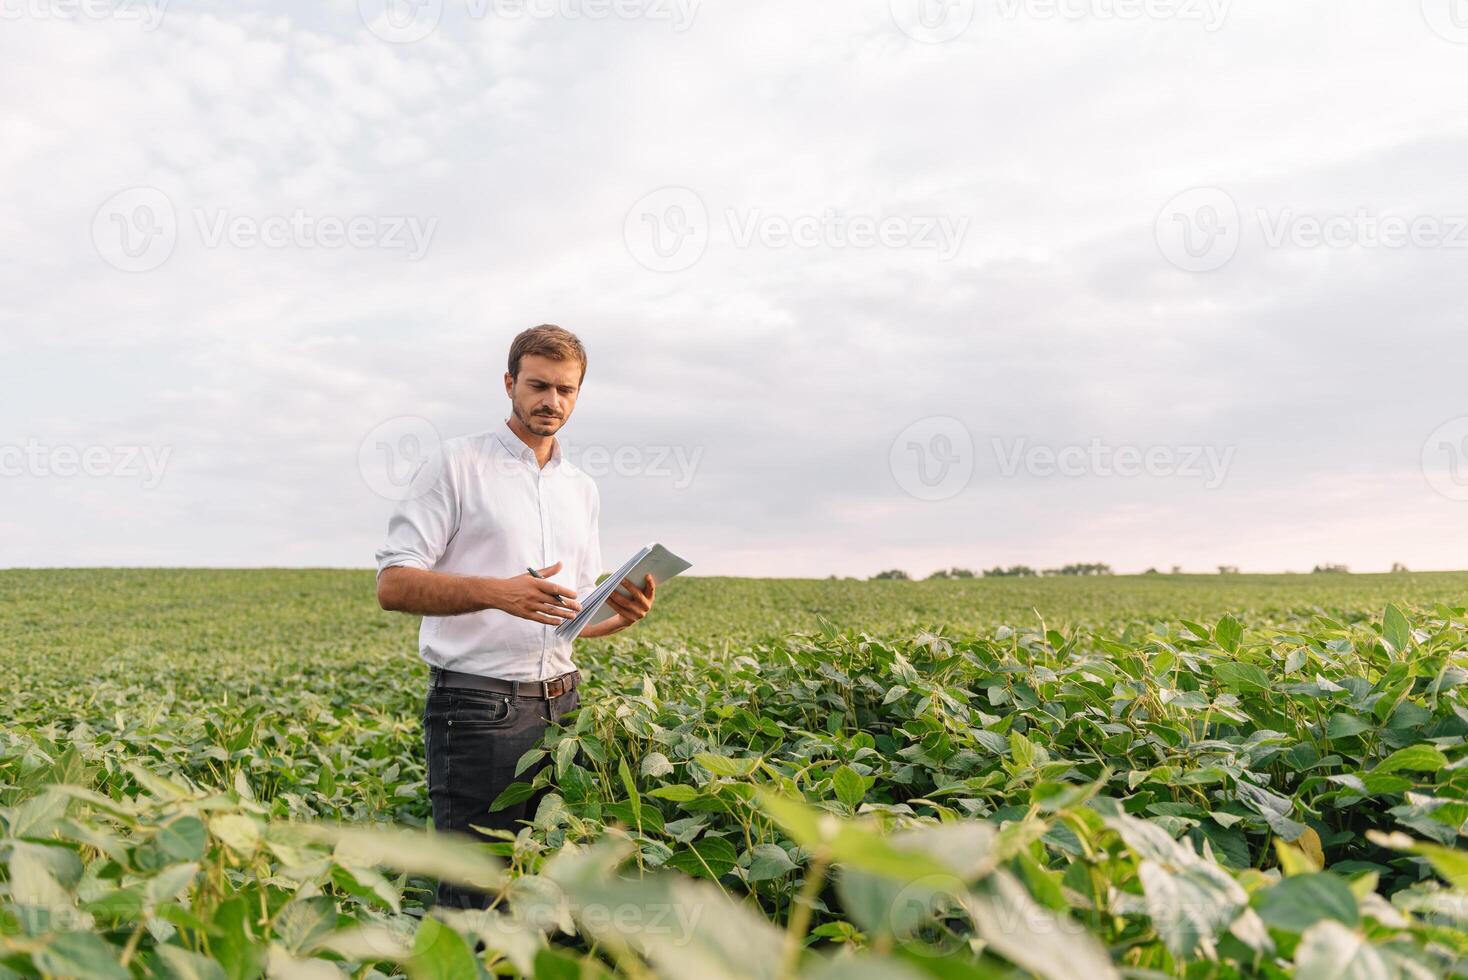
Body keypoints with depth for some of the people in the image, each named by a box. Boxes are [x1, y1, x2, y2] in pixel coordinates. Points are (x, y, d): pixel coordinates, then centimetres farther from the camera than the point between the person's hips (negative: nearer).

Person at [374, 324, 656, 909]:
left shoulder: (582, 491, 17)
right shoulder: (457, 463, -1)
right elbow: (393, 585, -8)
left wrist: (624, 615, -1)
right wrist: (496, 592, -22)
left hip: (560, 703, 6)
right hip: (477, 707, -5)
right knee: (475, 897, 0)